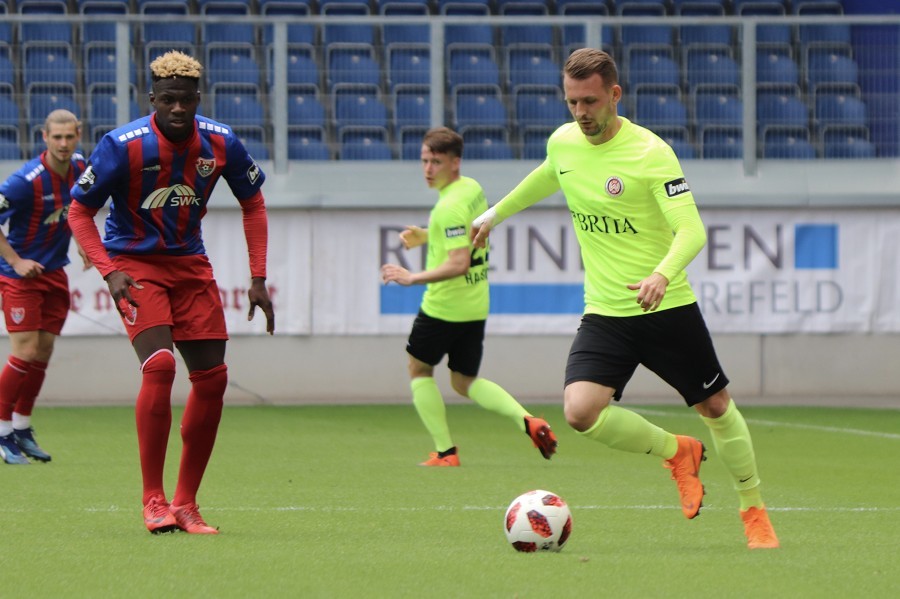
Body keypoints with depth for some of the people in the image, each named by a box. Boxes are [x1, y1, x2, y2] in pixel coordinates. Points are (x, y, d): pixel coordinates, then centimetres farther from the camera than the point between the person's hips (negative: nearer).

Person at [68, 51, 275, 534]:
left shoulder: (221, 144, -8)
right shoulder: (123, 146, -19)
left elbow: (253, 204, 8)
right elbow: (79, 211, -9)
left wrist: (258, 278, 2)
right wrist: (109, 271, -21)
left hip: (190, 265, 5)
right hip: (134, 264, -5)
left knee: (211, 377, -2)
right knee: (159, 364, -23)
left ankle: (186, 503, 9)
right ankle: (153, 501, -17)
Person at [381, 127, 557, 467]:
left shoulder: (450, 206, -23)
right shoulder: (473, 188, 6)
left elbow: (458, 263, -30)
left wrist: (412, 278, -25)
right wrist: (425, 236, 16)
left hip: (444, 306, -8)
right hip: (476, 306, 9)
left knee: (419, 369, 13)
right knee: (464, 382, 17)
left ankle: (445, 452, 8)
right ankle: (527, 422, -3)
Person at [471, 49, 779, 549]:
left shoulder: (651, 153, -17)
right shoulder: (562, 143, 1)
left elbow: (692, 230, -24)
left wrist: (662, 274, -43)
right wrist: (496, 213, 36)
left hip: (668, 307, -4)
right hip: (604, 315, 4)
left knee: (716, 406, 7)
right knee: (581, 413, -18)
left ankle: (755, 510, 31)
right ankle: (676, 452, 10)